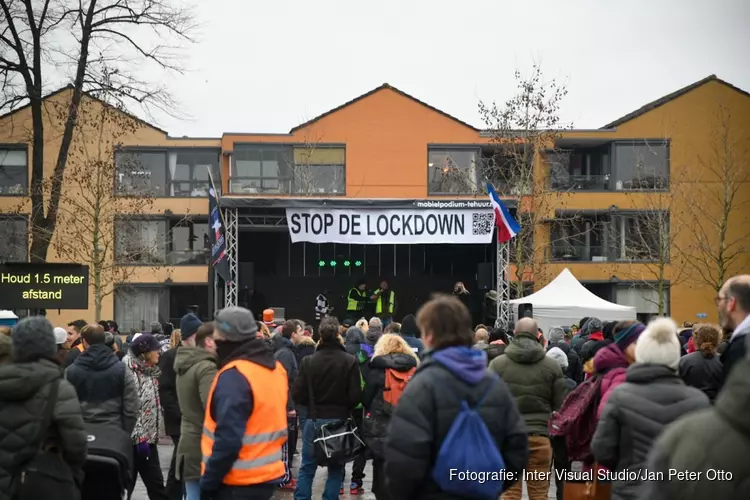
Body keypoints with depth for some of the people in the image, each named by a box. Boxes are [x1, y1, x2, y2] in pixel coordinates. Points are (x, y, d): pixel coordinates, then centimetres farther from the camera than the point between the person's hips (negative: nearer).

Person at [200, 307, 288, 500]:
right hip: (269, 474, 9)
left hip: (238, 483, -9)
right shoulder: (275, 367, 9)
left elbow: (227, 440, -25)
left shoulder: (234, 376, -20)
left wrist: (208, 483, -18)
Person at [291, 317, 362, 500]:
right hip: (340, 420, -1)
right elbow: (356, 396, -11)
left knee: (307, 468, 11)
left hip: (314, 420, 1)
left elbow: (297, 394, -6)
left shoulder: (309, 361, -8)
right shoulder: (350, 361, -11)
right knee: (336, 468, 10)